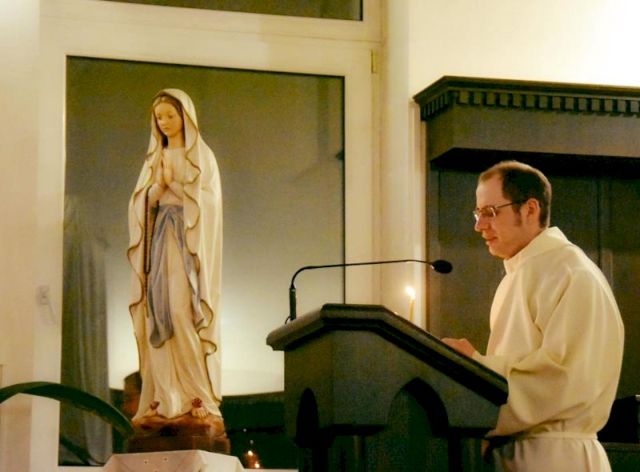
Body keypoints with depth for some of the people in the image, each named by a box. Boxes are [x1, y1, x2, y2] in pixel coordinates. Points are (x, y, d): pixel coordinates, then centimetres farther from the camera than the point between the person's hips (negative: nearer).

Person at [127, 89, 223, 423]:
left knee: (184, 313, -15)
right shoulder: (155, 159, 17)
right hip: (159, 241, 5)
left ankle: (198, 394, -14)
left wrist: (172, 181, -9)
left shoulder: (201, 156, 3)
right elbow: (142, 202, 9)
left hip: (189, 242, -5)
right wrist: (158, 184, -9)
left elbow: (206, 200, -7)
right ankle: (166, 396, -4)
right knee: (160, 315, -3)